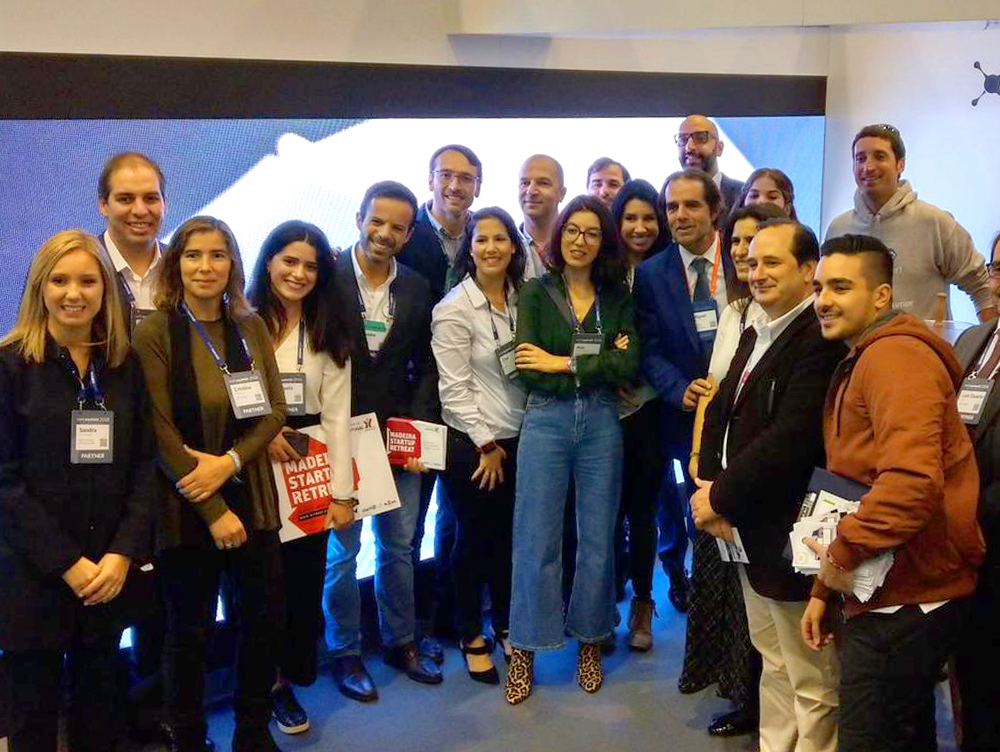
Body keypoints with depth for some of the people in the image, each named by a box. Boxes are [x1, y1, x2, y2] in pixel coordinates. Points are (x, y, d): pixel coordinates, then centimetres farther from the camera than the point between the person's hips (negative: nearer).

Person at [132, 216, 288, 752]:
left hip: (251, 497, 4)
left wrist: (231, 460, -15)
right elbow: (161, 432, -13)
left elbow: (275, 410, 2)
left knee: (264, 617, 10)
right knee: (189, 633, 8)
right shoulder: (153, 334, -9)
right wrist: (213, 511, -14)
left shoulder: (251, 327, 5)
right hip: (185, 507, -4)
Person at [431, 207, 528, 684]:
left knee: (508, 536, 13)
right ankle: (472, 638, 24)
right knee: (474, 538, 7)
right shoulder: (454, 309, -12)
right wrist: (486, 444, -11)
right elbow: (454, 387, -13)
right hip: (470, 443, -5)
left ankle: (505, 625, 32)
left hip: (516, 439, 5)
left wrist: (505, 442, 7)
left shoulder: (521, 299, 5)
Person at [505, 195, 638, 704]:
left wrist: (563, 363, -12)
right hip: (546, 420, -2)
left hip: (602, 423, 2)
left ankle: (589, 642, 27)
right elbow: (528, 369, -11)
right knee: (536, 539, 1)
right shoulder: (536, 294, 2)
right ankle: (525, 650, 14)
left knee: (598, 539, 9)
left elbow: (629, 365, -7)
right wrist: (600, 366, -11)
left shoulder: (617, 297, 8)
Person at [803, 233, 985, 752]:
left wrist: (842, 554, -18)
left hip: (906, 603, -10)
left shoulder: (896, 354, -16)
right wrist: (823, 590, 18)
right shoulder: (856, 363, 17)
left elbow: (912, 481, -31)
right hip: (879, 594, 10)